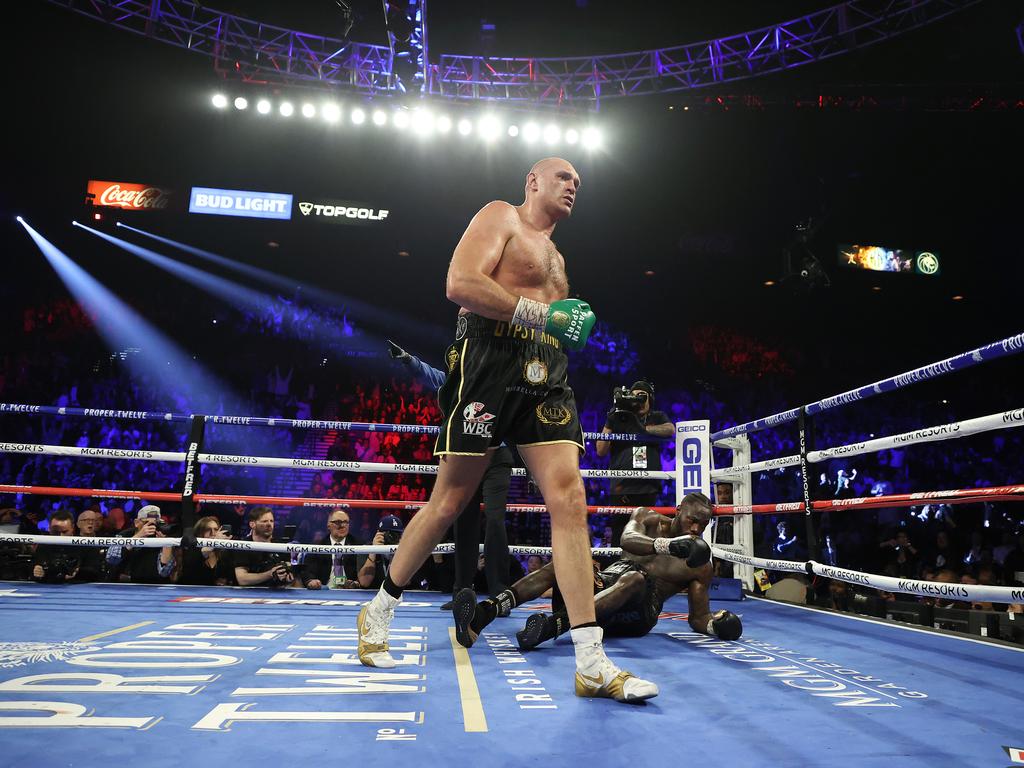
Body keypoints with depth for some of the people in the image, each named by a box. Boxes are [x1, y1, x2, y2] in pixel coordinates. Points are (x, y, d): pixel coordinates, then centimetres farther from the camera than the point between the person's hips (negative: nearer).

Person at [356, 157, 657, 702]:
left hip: (545, 381, 7)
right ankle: (379, 612, 22)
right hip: (489, 368, -7)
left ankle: (591, 663, -7)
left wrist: (569, 328, 13)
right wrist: (542, 314, -15)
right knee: (449, 502, -1)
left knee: (569, 500, -8)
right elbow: (460, 284, -13)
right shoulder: (500, 216, 5)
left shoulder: (555, 255, 29)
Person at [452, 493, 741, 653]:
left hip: (638, 612, -2)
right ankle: (479, 617, -47)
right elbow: (627, 539, -11)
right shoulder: (648, 518, 12)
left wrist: (716, 623, -12)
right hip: (605, 582, 3)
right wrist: (668, 544, -28)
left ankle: (549, 626, -60)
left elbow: (698, 616, 11)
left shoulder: (700, 565, 11)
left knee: (635, 579, -38)